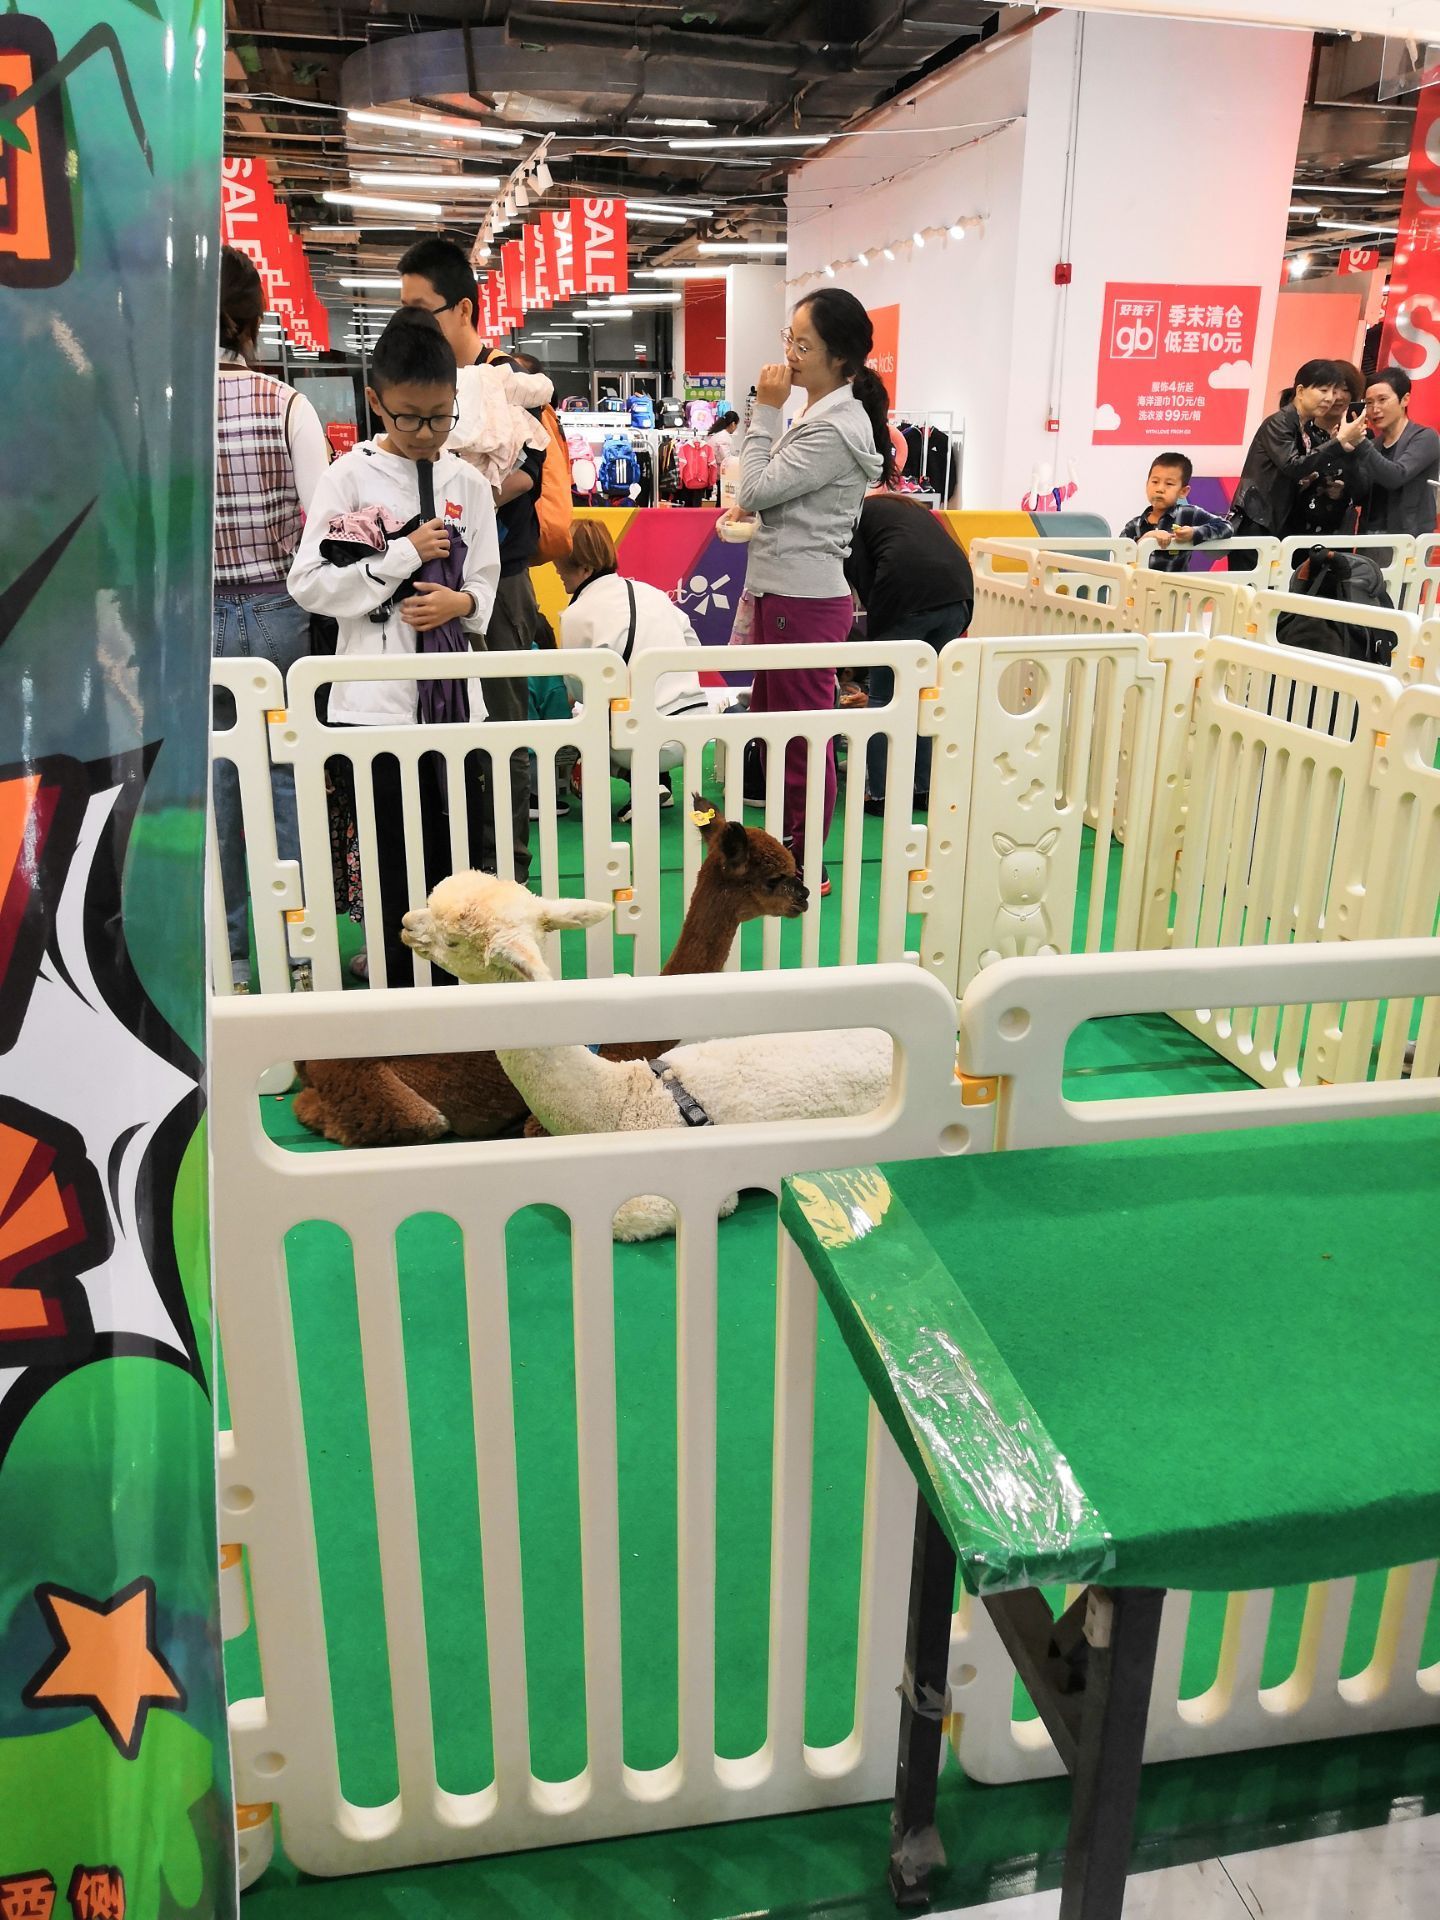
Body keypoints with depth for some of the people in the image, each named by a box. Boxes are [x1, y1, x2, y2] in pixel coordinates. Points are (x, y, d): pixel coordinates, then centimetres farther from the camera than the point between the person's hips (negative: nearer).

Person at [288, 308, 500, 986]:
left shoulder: (467, 483, 8)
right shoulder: (348, 477, -2)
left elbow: (485, 583, 12)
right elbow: (308, 583, -7)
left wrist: (460, 602, -11)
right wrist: (404, 556, -12)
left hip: (453, 691, 3)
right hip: (376, 694, -3)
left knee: (459, 848, 8)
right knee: (393, 859, 3)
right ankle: (400, 989, 16)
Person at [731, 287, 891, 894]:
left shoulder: (836, 428, -17)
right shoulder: (818, 415, 14)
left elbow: (757, 489, -17)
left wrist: (766, 411, -11)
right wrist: (750, 504, 9)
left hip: (804, 600, -11)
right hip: (785, 592, 11)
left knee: (802, 736, -2)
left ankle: (807, 868, 9)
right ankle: (782, 848, 31)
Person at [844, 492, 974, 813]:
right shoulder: (911, 507, 36)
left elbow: (862, 576, 5)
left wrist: (877, 629, 15)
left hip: (908, 594, -6)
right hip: (958, 592, 6)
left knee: (884, 697, 8)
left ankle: (879, 794, 11)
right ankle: (924, 789, 24)